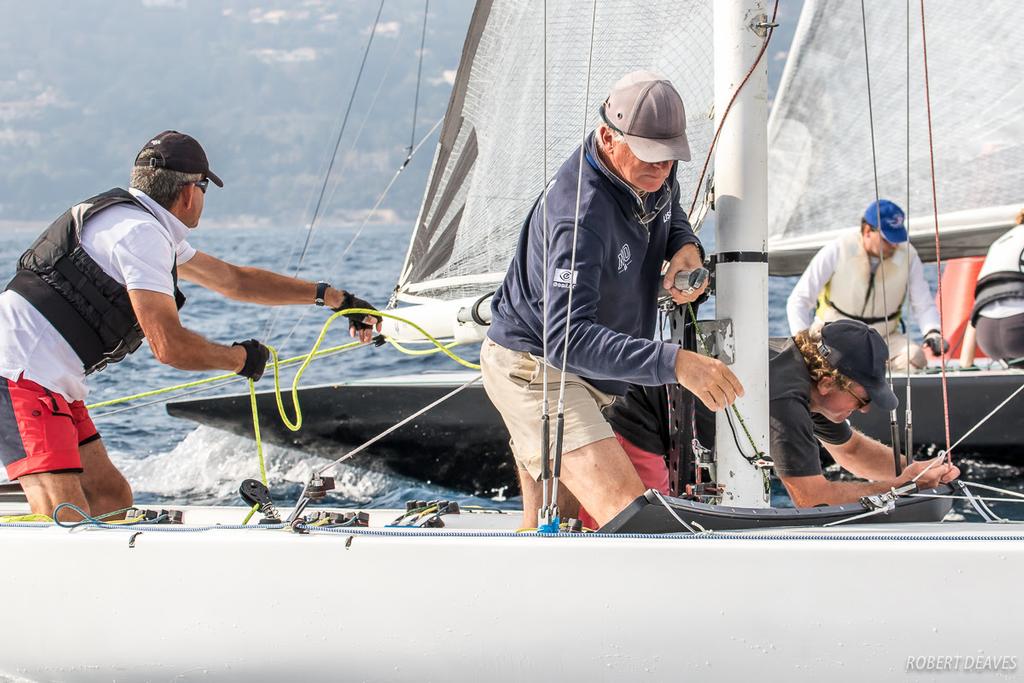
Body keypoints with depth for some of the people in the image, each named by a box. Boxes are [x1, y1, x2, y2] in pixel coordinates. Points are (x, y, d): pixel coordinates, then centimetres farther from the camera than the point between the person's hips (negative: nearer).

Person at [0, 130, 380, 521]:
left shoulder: (147, 227, 19)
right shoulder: (140, 233, -14)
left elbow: (234, 279, 29)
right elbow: (170, 346, -19)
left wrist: (332, 297, 31)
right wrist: (241, 358, -1)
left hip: (51, 385, 11)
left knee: (111, 498, 11)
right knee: (65, 524, -22)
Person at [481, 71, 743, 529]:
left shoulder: (654, 174, -5)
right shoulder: (580, 215, -33)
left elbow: (669, 213, 21)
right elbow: (566, 339, -42)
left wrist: (685, 246, -5)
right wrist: (674, 363, -51)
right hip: (534, 366, -10)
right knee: (627, 512, -28)